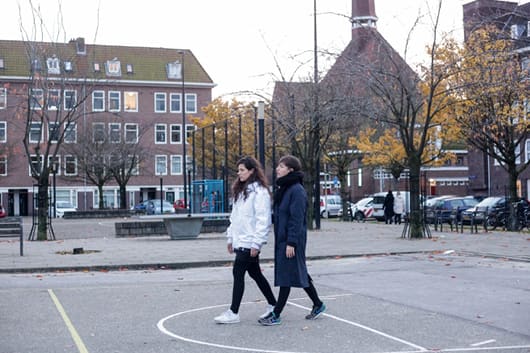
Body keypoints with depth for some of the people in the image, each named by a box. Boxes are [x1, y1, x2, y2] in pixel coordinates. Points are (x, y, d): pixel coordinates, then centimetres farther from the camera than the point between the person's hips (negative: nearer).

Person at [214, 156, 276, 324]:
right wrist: (231, 237, 16)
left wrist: (256, 243, -20)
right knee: (255, 273, 14)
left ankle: (233, 313, -2)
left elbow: (263, 220, -18)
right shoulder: (241, 190, 16)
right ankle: (273, 305, 26)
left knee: (238, 273, -8)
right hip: (240, 240, 9)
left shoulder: (259, 191, -13)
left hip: (249, 242, -9)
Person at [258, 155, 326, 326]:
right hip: (282, 238, 10)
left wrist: (291, 243, -22)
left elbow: (297, 219, -20)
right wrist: (278, 239, 16)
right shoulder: (283, 189, 13)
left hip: (291, 240, -10)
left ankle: (276, 315, 3)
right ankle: (318, 305, 28)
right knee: (299, 274, 16)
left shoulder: (296, 190, -16)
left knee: (285, 276, -3)